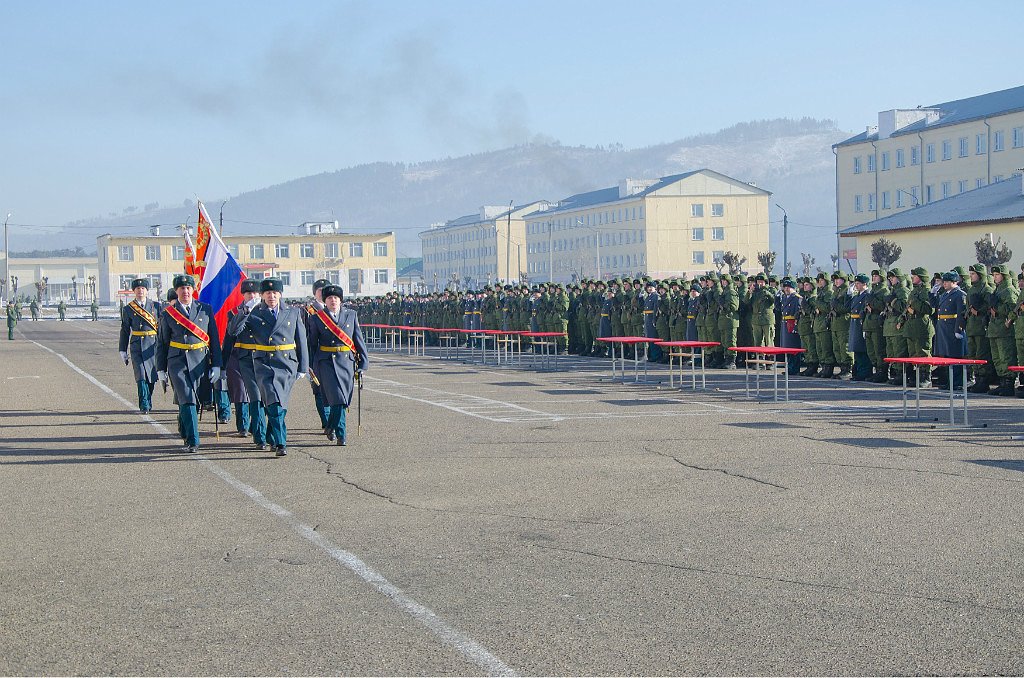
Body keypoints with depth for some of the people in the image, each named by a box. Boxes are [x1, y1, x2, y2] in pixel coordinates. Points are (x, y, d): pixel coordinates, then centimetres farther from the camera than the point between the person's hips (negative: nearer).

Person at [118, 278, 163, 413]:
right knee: (141, 376, -12)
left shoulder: (156, 306, 7)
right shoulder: (128, 309, 5)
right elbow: (125, 331, 9)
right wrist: (122, 350, 7)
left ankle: (148, 403, 22)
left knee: (152, 376, 7)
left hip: (153, 345, 2)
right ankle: (144, 404, -13)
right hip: (137, 345, -2)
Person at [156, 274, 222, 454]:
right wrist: (161, 369, 7)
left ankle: (184, 431, 32)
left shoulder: (205, 310, 7)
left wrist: (216, 365, 2)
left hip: (200, 362, 2)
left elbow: (214, 339, 8)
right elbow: (161, 343, 9)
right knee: (187, 400, -11)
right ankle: (193, 442, -10)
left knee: (195, 401, 8)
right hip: (177, 362, -2)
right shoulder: (168, 313, 4)